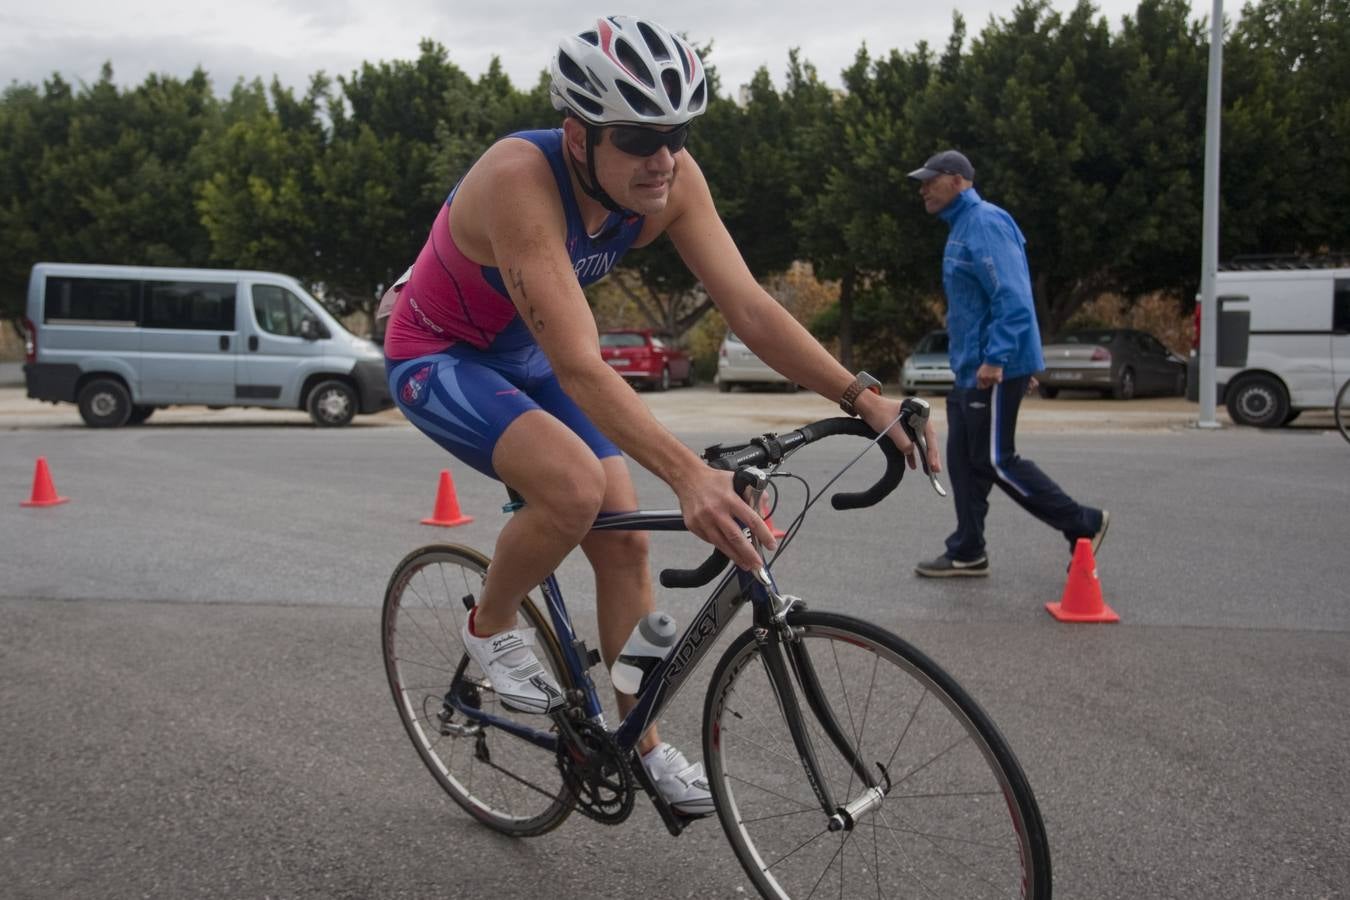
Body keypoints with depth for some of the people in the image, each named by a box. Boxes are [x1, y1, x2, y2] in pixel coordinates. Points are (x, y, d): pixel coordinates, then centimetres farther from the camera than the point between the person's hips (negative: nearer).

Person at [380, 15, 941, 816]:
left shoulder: (671, 179, -19)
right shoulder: (521, 179, -37)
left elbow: (749, 306, -20)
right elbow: (579, 366, -44)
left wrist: (863, 397, -31)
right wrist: (688, 472, -55)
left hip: (529, 356, 6)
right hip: (441, 359, -6)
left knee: (625, 538, -2)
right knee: (575, 487, -32)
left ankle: (640, 742, 16)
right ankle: (492, 629, -1)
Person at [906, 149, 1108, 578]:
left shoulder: (984, 224, -15)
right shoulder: (964, 226, 17)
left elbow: (1013, 298, -23)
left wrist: (995, 359, -27)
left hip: (993, 370, -10)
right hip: (972, 369, 10)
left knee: (995, 460, -4)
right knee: (964, 460, 11)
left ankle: (1084, 525, 7)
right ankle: (967, 552, 18)